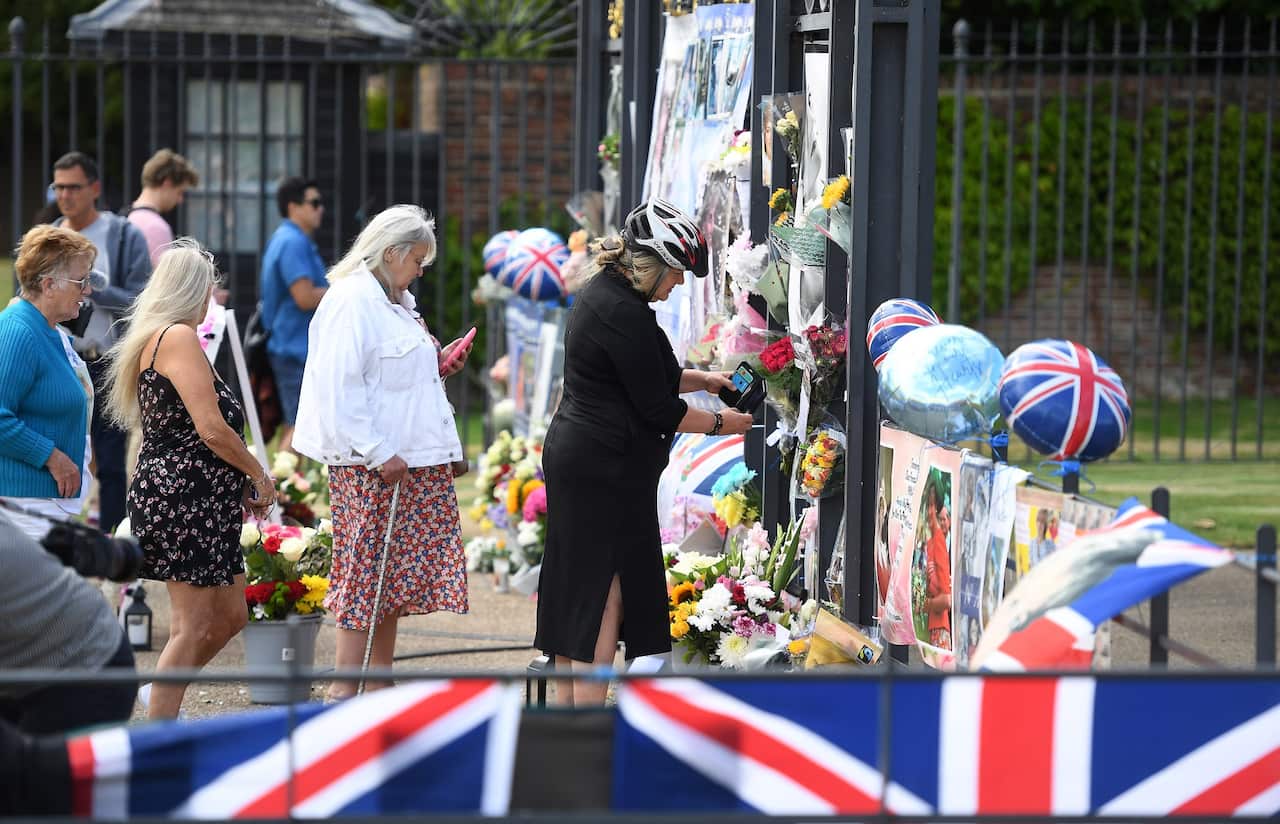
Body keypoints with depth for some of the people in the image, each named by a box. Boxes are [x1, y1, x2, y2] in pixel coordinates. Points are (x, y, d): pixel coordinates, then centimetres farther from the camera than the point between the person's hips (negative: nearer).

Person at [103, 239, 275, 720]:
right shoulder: (179, 337, -13)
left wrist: (241, 480, 15)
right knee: (192, 627, -7)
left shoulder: (152, 339, 18)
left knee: (230, 616, 14)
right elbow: (212, 429, -19)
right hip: (183, 497, -10)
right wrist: (258, 475, -5)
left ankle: (161, 698, 24)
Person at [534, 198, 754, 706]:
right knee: (605, 593, -7)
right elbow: (658, 408, -16)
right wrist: (720, 424, -4)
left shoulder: (603, 292, 12)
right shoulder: (623, 313, -20)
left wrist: (702, 379, 17)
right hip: (606, 470, -10)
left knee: (578, 593, 14)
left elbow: (647, 376, 26)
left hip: (575, 459, 10)